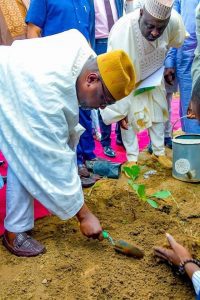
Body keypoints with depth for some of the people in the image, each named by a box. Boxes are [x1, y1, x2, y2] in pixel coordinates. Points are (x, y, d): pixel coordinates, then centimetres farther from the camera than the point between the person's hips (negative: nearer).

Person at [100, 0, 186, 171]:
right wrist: (119, 110, -31)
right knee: (128, 116, -5)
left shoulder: (175, 21, -32)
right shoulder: (122, 31, -42)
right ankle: (132, 158, 12)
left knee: (158, 112, 11)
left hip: (153, 75, 4)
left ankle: (159, 152, 29)